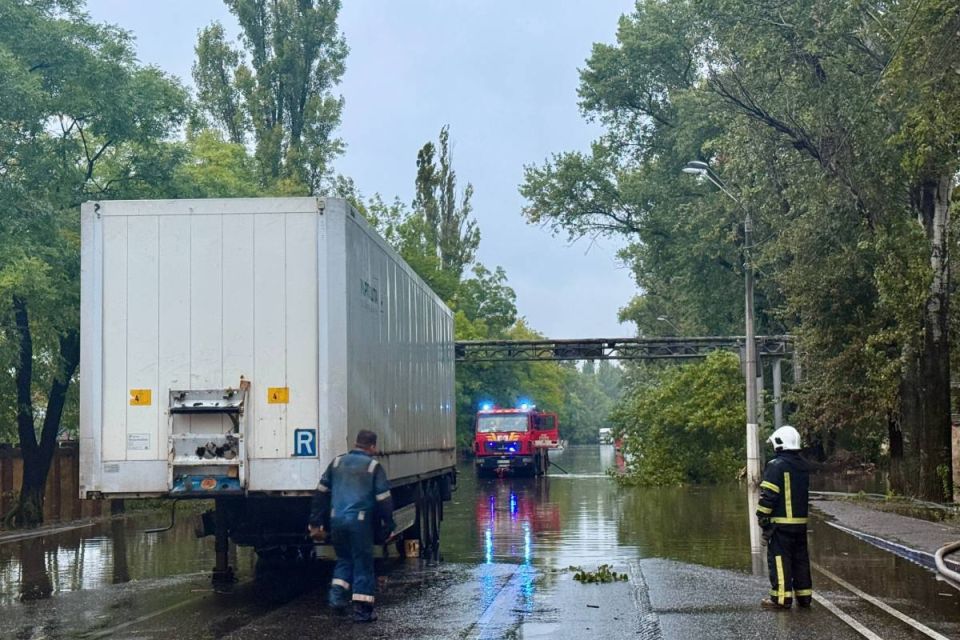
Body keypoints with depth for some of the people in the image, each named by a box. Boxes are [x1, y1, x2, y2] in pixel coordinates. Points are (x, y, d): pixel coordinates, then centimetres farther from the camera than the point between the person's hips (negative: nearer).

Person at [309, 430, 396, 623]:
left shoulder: (337, 462, 10)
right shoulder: (373, 466, -2)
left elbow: (321, 494, 11)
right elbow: (384, 500, -5)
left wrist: (316, 523, 15)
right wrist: (389, 526, 4)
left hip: (336, 520, 4)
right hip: (360, 521, -4)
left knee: (344, 559, 22)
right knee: (363, 563, 5)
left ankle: (337, 593, 3)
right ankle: (362, 610, 5)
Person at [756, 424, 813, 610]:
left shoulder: (776, 466, -13)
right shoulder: (804, 466, 13)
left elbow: (768, 496, -15)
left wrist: (763, 519, -8)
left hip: (780, 522, -7)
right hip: (801, 521, 7)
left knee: (779, 558, -4)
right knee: (801, 558, 13)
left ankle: (781, 598, -5)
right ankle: (804, 595, 17)